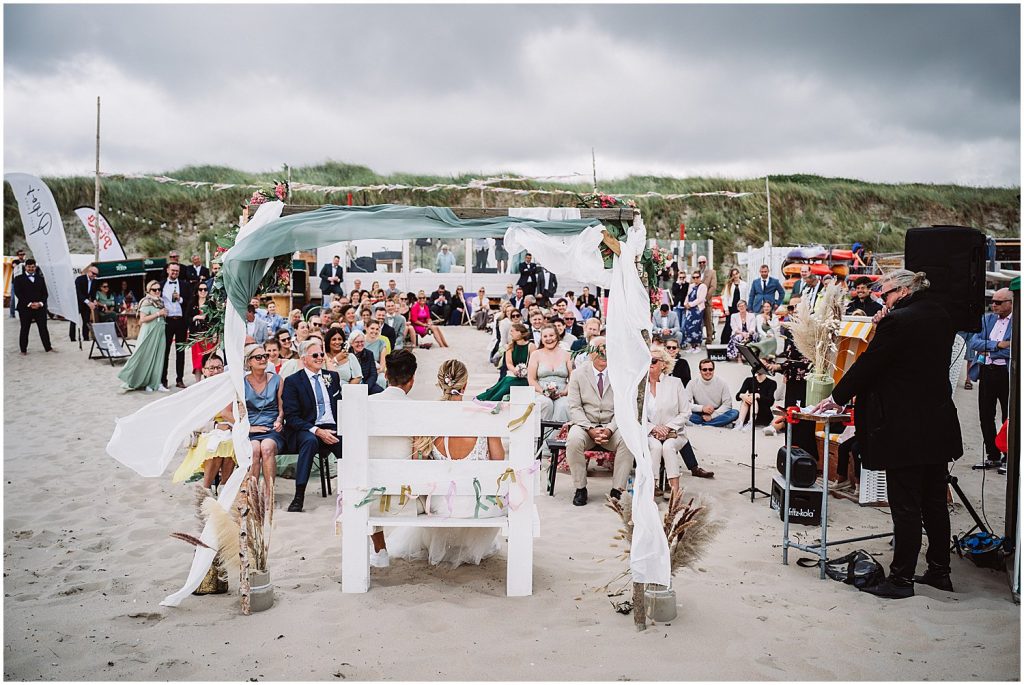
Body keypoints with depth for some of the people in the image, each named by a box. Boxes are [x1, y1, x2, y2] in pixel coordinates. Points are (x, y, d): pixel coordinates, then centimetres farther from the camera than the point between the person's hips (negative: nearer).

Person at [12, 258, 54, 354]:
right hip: (25, 308, -2)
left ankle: (48, 347, 6)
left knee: (43, 328, 1)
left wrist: (40, 303, -8)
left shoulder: (40, 278, 15)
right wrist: (29, 304, -13)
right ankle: (23, 349, 11)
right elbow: (18, 293, -5)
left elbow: (45, 293, 10)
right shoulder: (19, 278, 5)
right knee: (24, 329, 4)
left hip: (40, 307, 2)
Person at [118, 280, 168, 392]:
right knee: (146, 356, -3)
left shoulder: (161, 301, 13)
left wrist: (165, 314, 8)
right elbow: (142, 319, -17)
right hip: (149, 333, -7)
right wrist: (158, 313, -16)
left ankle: (156, 382, 10)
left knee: (158, 357, 5)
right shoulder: (146, 302, -8)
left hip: (160, 333, 7)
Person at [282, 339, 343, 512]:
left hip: (333, 429, 3)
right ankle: (299, 496, -34)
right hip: (307, 430, -3)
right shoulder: (292, 381, 3)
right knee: (310, 440, -38)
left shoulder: (332, 376, 17)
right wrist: (317, 431, -18)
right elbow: (291, 417, -5)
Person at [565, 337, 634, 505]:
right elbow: (574, 408, -2)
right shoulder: (578, 374, 4)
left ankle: (617, 490, -18)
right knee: (574, 440, -33)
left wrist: (610, 429, -17)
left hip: (612, 426, 1)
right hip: (584, 424, 0)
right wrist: (590, 429, -18)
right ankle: (580, 488, -16)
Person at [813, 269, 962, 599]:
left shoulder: (897, 321, -17)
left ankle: (901, 578, 6)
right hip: (938, 427, 8)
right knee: (935, 502, 16)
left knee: (905, 507, -1)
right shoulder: (940, 318, 9)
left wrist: (837, 397, 0)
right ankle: (939, 571, 27)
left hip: (905, 431, -8)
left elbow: (868, 364, -12)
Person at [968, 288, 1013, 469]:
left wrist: (987, 351, -10)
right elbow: (973, 343, -2)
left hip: (1007, 374, -5)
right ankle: (993, 456, 21)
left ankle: (1009, 456, 16)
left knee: (1009, 417, 5)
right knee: (986, 416, 10)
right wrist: (997, 345, -15)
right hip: (986, 372, 6)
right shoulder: (987, 319, 10)